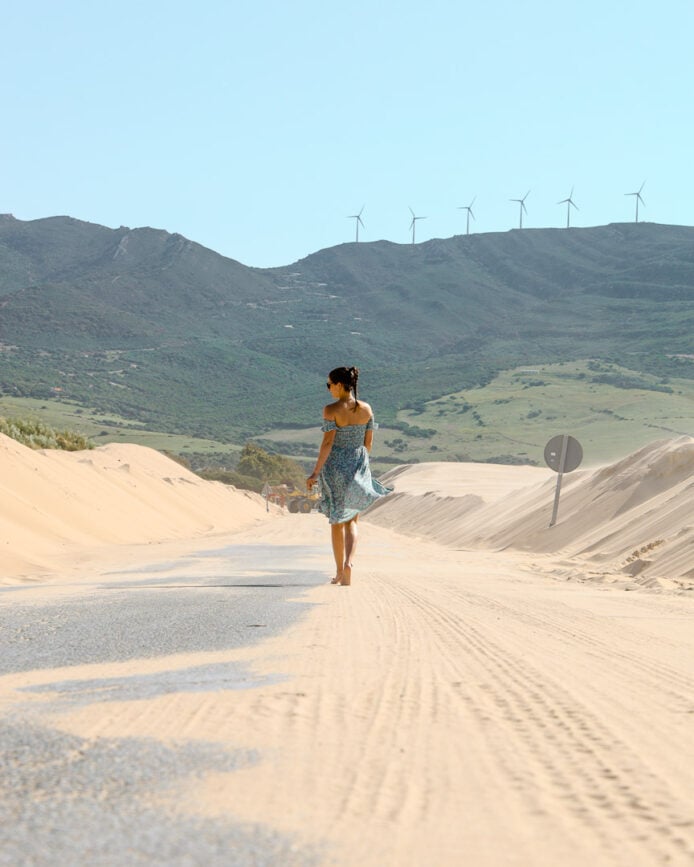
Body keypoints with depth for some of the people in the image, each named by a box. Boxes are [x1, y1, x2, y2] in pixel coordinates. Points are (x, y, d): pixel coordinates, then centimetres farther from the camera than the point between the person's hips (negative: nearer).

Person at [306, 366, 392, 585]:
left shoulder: (331, 410, -14)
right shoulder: (366, 409, 0)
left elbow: (327, 443, -18)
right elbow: (368, 442, 5)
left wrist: (315, 472, -14)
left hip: (335, 465, -3)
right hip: (358, 466, 3)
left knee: (337, 521, 12)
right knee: (351, 520, 13)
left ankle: (340, 571, 18)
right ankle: (349, 561, -11)